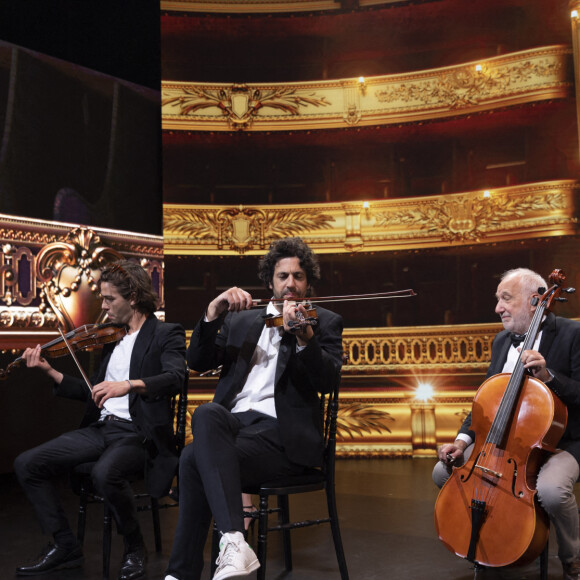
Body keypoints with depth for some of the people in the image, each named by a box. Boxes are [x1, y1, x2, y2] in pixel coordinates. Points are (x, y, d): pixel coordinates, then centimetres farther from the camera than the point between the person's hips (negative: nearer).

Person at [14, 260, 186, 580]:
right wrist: (49, 370, 12)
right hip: (101, 428, 7)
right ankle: (64, 545, 8)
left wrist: (128, 385, -37)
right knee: (27, 464, -5)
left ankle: (134, 547, -7)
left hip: (137, 432, -7)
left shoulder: (166, 334, -2)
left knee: (104, 473, -36)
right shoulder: (112, 338, 19)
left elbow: (175, 378, -22)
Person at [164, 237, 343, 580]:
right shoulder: (240, 320, 22)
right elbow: (198, 362, 12)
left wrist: (304, 336, -25)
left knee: (195, 458, -28)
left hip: (281, 433, -3)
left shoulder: (325, 322, 11)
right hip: (232, 422, 4)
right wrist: (213, 313, -3)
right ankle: (233, 538, -39)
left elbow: (328, 381, -7)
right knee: (207, 414, -34)